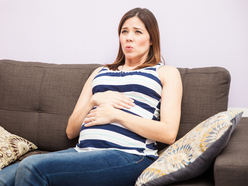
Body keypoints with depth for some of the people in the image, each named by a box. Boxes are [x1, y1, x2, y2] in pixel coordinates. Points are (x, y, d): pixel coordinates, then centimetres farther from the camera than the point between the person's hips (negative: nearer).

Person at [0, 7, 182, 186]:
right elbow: (71, 131, 22)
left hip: (129, 157, -4)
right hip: (83, 151, 5)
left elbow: (169, 133, -2)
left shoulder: (166, 73, 15)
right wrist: (94, 100, 3)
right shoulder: (100, 72, 28)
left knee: (32, 167, -26)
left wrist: (115, 114, -6)